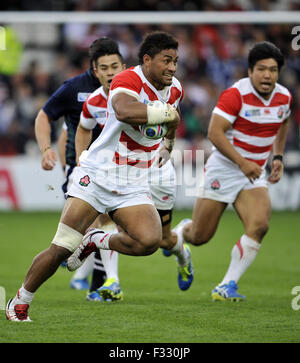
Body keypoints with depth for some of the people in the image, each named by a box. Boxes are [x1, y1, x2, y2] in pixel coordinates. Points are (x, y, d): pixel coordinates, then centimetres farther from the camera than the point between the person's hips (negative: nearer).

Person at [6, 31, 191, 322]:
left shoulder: (174, 89, 6)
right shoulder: (128, 80, -17)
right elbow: (124, 111, -40)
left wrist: (168, 143, 35)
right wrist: (168, 114, -30)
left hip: (133, 187, 5)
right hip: (96, 175, -5)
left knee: (149, 241, -22)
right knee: (61, 249, -9)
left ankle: (96, 242, 7)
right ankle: (20, 303, 12)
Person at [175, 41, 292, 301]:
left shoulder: (284, 97, 1)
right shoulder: (236, 94, -18)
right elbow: (215, 133, -23)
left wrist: (278, 157, 14)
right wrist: (242, 163, -30)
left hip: (255, 174, 4)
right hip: (224, 169, -4)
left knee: (259, 225, -21)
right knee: (200, 237, 2)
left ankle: (227, 286, -13)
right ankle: (181, 232, 41)